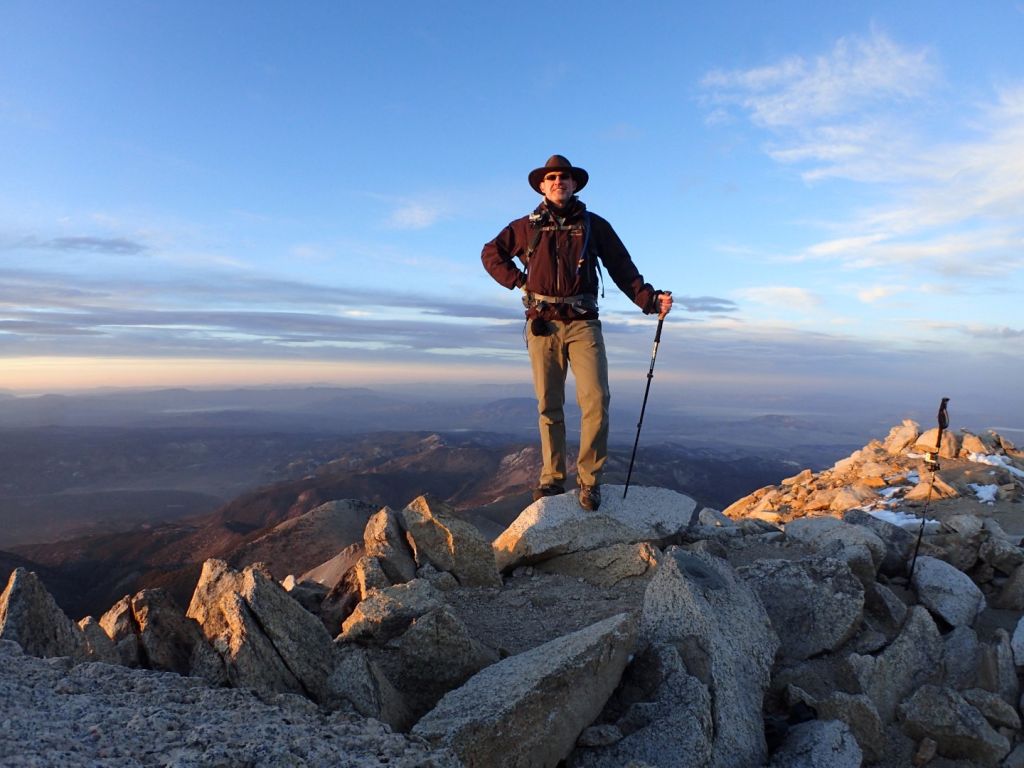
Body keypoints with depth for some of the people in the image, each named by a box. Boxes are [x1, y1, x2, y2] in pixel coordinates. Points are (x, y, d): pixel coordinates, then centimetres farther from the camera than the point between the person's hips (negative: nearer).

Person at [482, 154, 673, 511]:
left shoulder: (594, 225, 12)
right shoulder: (527, 226, 13)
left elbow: (623, 270, 9)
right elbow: (491, 253, 24)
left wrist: (651, 300, -5)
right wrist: (519, 280, 10)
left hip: (583, 323, -1)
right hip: (542, 324, 1)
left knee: (596, 402, -12)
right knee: (549, 407, 3)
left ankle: (589, 479, 0)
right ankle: (551, 478, 13)